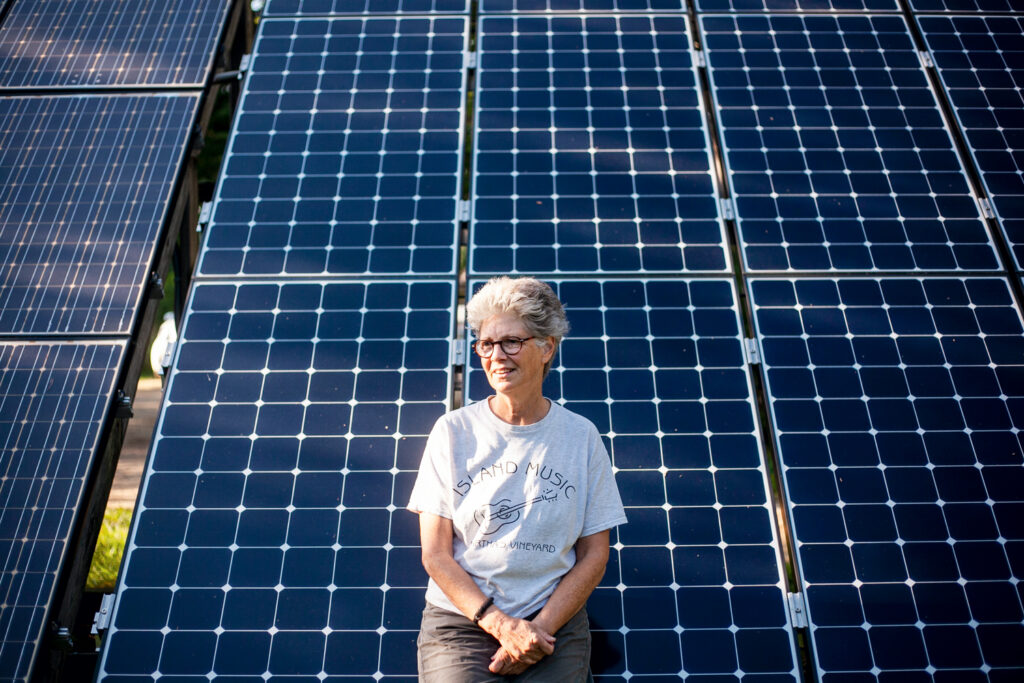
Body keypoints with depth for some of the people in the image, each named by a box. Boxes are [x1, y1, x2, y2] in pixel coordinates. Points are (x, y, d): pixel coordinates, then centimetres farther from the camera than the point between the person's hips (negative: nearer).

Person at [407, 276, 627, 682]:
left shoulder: (581, 436, 3)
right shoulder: (454, 432, 1)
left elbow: (594, 556, 4)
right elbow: (435, 554, 0)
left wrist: (540, 627, -7)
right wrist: (500, 624, -10)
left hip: (554, 622, 1)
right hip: (460, 619, 0)